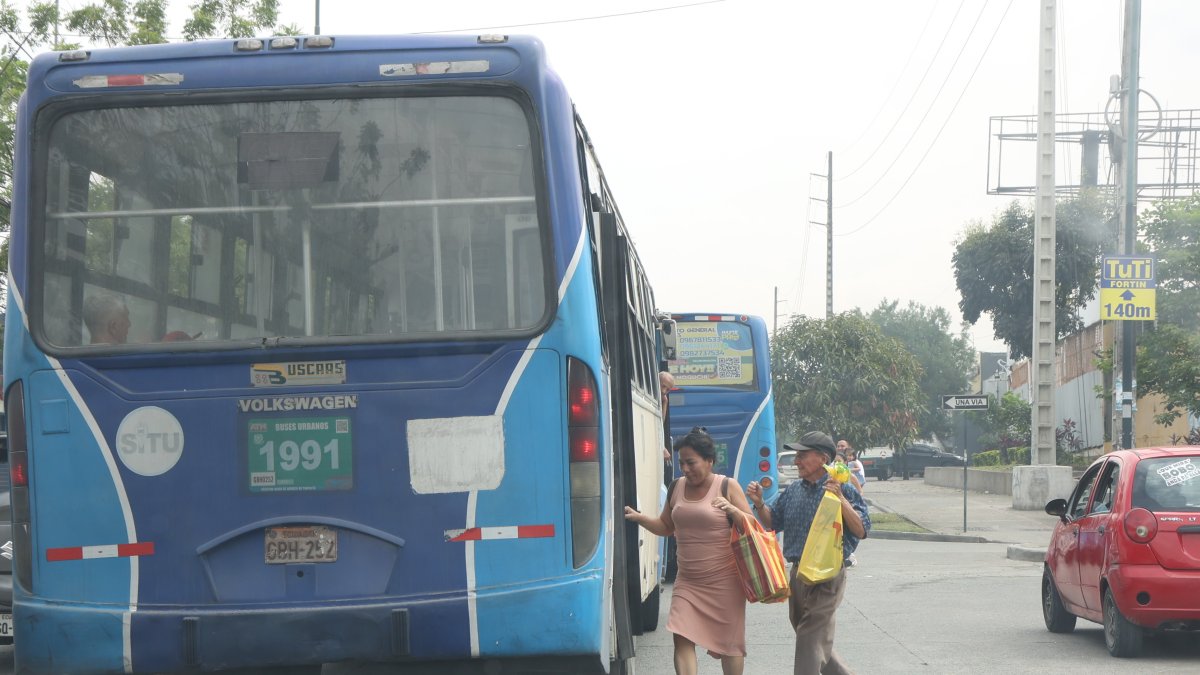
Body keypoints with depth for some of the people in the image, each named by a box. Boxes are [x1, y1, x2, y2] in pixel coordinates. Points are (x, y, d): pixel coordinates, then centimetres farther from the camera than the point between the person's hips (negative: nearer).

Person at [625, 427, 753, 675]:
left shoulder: (727, 487, -5)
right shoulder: (677, 488, 8)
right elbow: (666, 526, 19)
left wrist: (733, 511, -23)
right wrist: (638, 517, 2)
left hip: (723, 581, -4)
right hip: (688, 581, 4)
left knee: (729, 642, 7)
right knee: (682, 638, -10)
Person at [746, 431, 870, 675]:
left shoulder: (842, 489, -10)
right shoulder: (794, 489, 9)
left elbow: (861, 531, -17)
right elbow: (773, 523, 19)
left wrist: (841, 500, -27)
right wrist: (759, 504, 0)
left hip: (827, 577, -7)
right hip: (798, 573, 7)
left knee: (810, 642, -6)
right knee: (817, 642, 19)